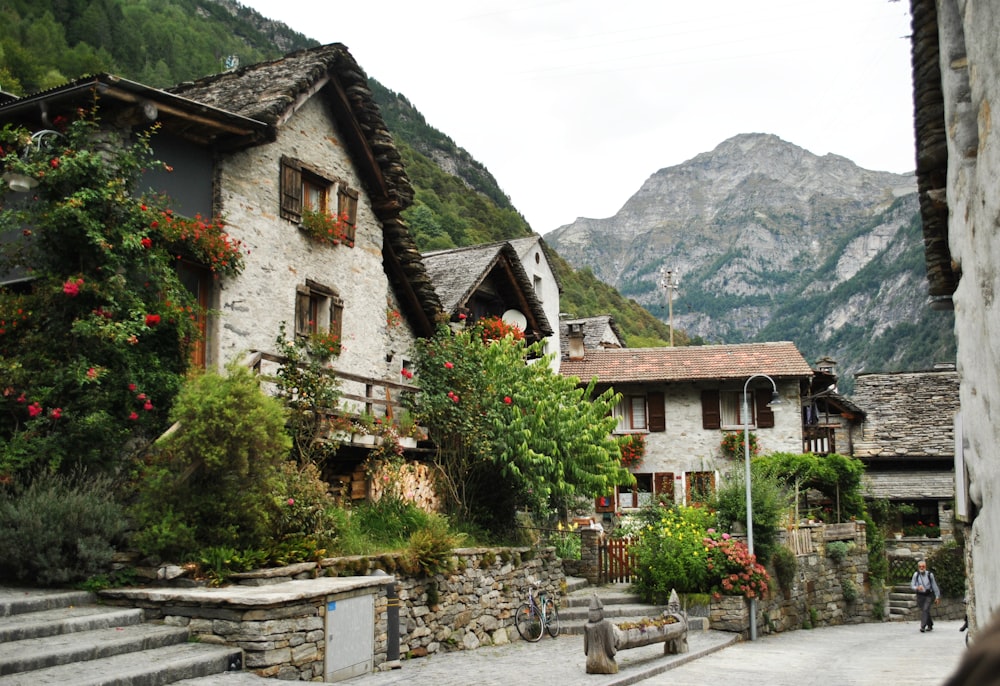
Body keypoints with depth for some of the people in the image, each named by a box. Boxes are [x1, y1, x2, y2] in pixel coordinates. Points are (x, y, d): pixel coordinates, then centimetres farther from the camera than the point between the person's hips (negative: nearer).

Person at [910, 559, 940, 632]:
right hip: (920, 595, 2)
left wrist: (937, 596, 7)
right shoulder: (916, 574, -3)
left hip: (928, 595, -2)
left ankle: (923, 626, -19)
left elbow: (934, 586, 3)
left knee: (925, 609, -18)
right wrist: (917, 588, -27)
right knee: (924, 611, 12)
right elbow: (912, 585, -5)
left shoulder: (930, 575, -5)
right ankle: (930, 625, 33)